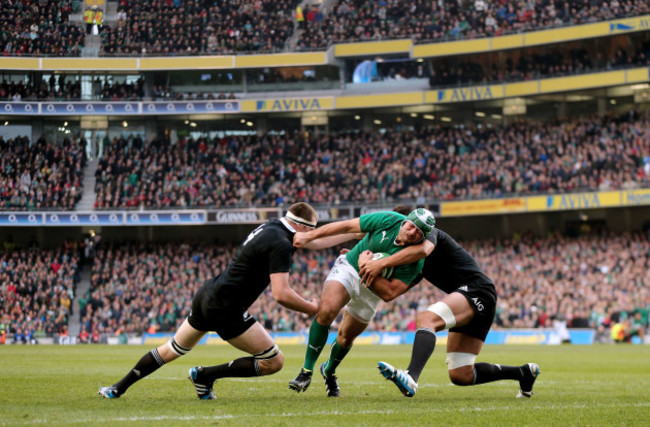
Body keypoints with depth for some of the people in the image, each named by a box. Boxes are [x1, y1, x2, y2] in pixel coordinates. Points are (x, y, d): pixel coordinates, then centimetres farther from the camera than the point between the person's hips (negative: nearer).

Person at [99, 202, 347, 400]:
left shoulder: (272, 227, 11)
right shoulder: (281, 245, -18)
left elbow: (315, 243, 26)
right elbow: (281, 294, -26)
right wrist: (311, 309, -11)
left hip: (208, 294, 10)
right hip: (225, 309, -10)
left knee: (174, 349, 27)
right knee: (274, 362, -5)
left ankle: (119, 388, 32)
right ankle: (205, 376, 2)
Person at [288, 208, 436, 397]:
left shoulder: (415, 260, -23)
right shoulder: (389, 220, -22)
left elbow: (388, 293, -25)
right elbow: (346, 226, -13)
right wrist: (308, 236, -12)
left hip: (373, 289, 1)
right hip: (348, 268, -1)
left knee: (347, 336, 10)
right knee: (326, 311, -26)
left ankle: (329, 371, 43)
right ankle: (307, 371, -19)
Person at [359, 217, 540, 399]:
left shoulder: (429, 233, 2)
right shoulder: (417, 265, 27)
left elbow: (423, 249, -25)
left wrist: (381, 263, -24)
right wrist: (367, 266, -3)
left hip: (477, 289, -10)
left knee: (426, 319, -32)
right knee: (461, 376, 5)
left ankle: (410, 377, -55)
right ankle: (523, 372, 20)